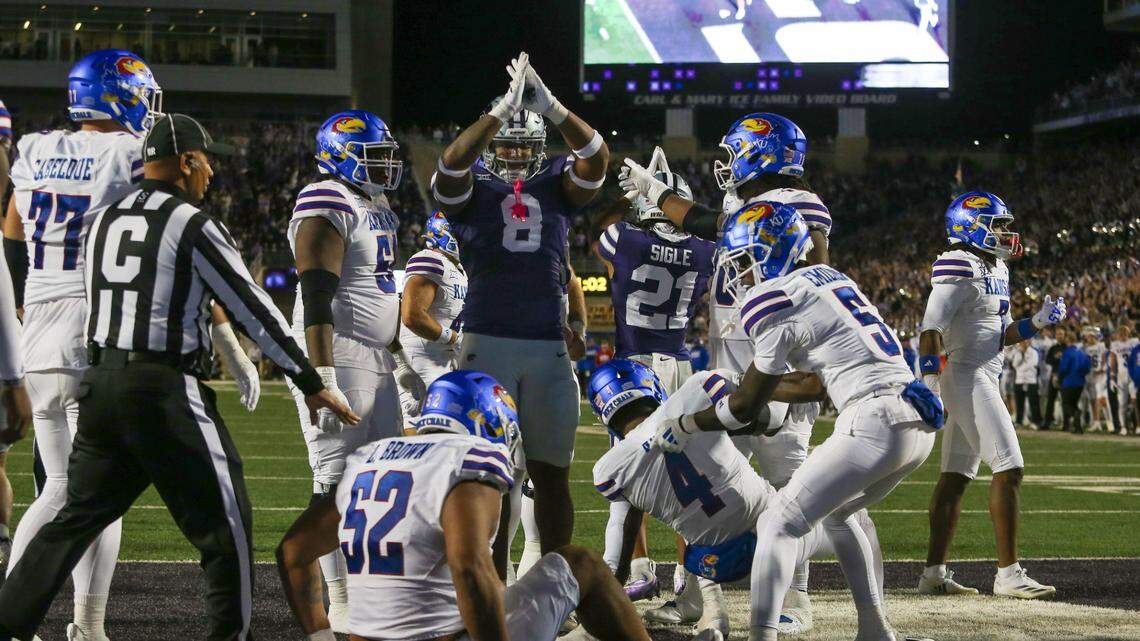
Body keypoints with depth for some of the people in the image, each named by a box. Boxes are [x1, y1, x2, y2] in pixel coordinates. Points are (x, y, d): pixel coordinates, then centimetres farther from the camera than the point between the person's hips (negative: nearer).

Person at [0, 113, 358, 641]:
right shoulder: (192, 225, -7)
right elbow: (252, 309, -6)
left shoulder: (104, 222, 12)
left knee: (77, 516, 14)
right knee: (224, 525, 2)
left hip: (101, 380, 7)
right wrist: (312, 384, -3)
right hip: (163, 390, -7)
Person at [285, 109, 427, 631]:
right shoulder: (329, 208, -14)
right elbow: (317, 300, -21)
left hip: (375, 363, 10)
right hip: (337, 360, -10)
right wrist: (322, 380, -26)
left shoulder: (376, 210, 17)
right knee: (339, 480, -7)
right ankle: (341, 605, -5)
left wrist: (401, 362, 27)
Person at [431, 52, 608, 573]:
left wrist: (551, 107, -20)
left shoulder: (556, 183, 10)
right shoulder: (471, 187, 3)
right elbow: (453, 162, -19)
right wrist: (503, 109, -24)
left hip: (549, 345, 2)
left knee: (552, 472, 6)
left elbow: (596, 158, -8)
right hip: (487, 342, -2)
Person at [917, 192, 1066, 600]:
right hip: (967, 378, -10)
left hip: (984, 379, 10)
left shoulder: (995, 271, 16)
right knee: (1009, 468, -13)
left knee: (957, 476, 10)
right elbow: (932, 330, -19)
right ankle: (1008, 574, -12)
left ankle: (933, 574, 13)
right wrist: (928, 387, -24)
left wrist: (1039, 321, 7)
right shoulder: (959, 268, -14)